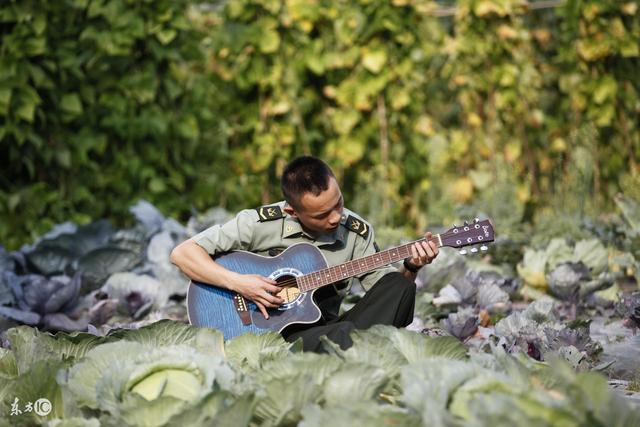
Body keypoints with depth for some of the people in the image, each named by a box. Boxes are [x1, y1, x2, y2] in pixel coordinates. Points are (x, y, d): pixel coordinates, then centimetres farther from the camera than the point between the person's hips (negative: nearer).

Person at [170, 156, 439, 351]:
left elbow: (385, 291, 11)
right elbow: (182, 253, -9)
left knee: (398, 285, -19)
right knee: (346, 333, -38)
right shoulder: (261, 223, -8)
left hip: (323, 329, 6)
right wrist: (237, 282, -20)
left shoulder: (356, 232, 3)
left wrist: (411, 268, -10)